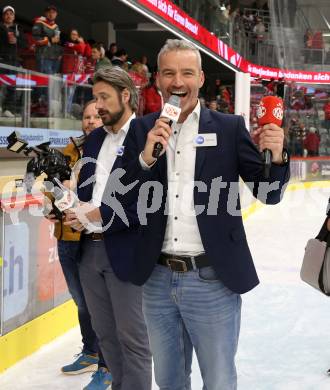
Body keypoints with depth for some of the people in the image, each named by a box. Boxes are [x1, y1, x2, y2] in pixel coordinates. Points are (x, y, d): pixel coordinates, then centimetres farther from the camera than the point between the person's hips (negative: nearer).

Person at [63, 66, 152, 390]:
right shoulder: (94, 139, 14)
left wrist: (100, 214, -17)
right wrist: (72, 209, -3)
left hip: (126, 251, -7)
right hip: (90, 249, 8)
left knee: (132, 336, 3)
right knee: (105, 332, 17)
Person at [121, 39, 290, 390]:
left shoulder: (230, 127, -2)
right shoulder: (142, 130, 4)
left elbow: (268, 194, -2)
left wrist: (275, 158, -23)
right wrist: (145, 157, -19)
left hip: (212, 281, -3)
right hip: (157, 280, 3)